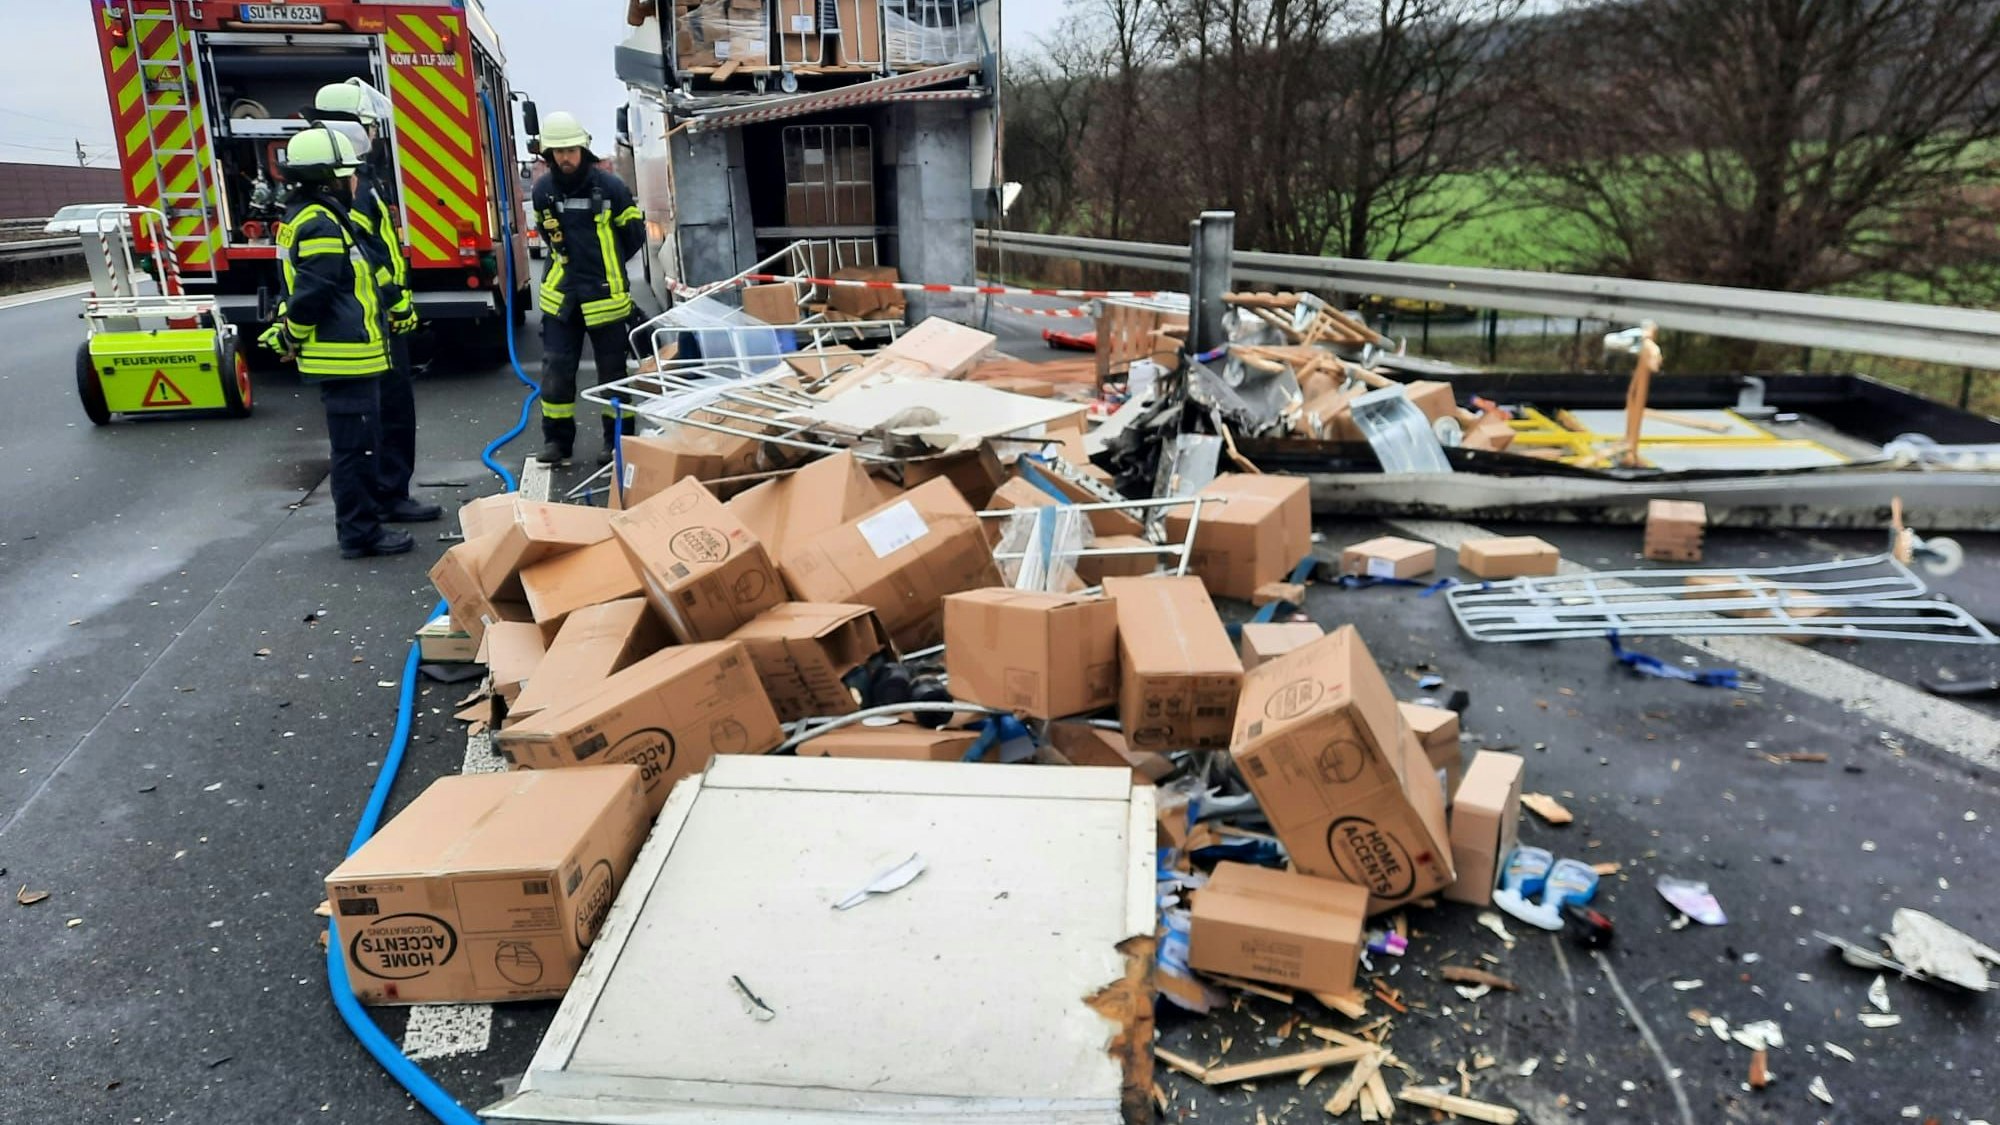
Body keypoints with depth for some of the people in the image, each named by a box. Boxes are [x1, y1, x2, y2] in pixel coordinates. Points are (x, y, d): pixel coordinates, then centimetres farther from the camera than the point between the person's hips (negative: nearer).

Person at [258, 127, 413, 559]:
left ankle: (361, 521, 28)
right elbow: (310, 294, -21)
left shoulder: (305, 217, 16)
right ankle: (360, 534, 3)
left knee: (357, 444, 18)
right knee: (355, 446, -4)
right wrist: (293, 339, -9)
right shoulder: (321, 225, -18)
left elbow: (306, 290, 21)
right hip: (346, 355, -11)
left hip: (345, 353, 11)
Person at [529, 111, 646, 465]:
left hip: (605, 295, -3)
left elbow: (634, 234, 3)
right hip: (560, 295, 3)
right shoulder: (542, 190, 2)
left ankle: (617, 440, 18)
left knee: (612, 370, 6)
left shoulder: (610, 186, -8)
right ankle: (557, 440, 14)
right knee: (556, 369, 3)